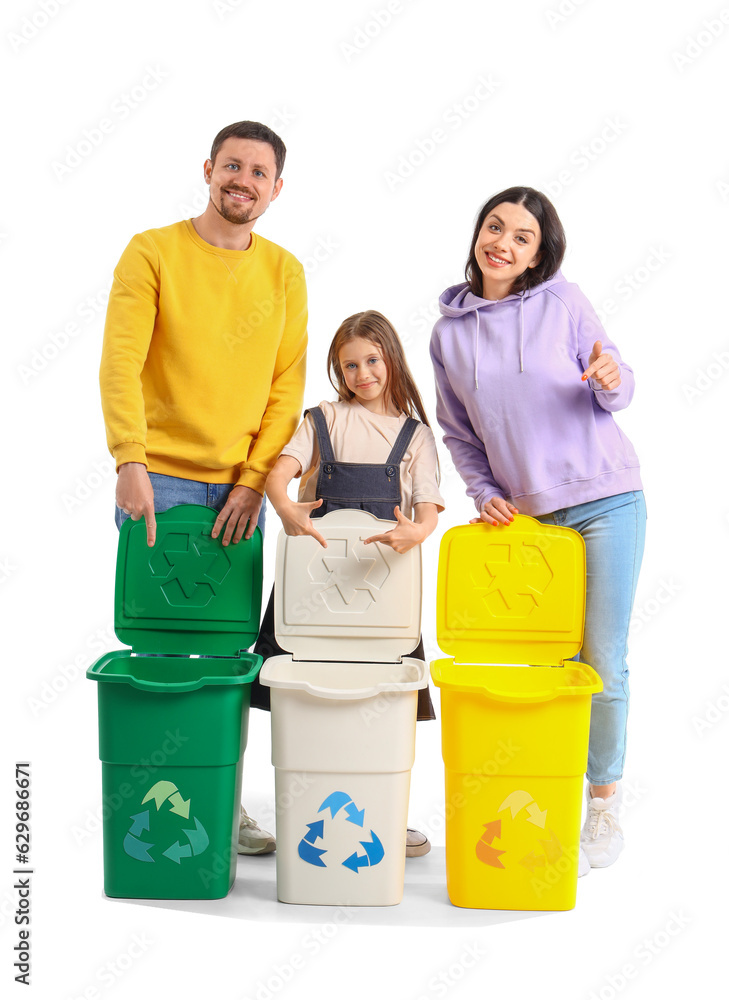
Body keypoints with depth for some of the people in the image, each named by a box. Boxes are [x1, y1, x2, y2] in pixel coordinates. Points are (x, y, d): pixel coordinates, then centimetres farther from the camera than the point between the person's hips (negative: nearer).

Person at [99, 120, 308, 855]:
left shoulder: (284, 272, 9)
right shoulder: (152, 252, -1)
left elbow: (287, 384, 6)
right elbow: (120, 362, -11)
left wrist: (255, 479, -5)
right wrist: (130, 462, -23)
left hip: (240, 487, 3)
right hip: (160, 479, -3)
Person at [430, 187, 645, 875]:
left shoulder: (563, 302, -1)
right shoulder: (449, 333, 7)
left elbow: (614, 390, 3)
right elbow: (458, 433, 15)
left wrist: (610, 384, -19)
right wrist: (484, 493, 2)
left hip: (605, 497, -2)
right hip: (525, 514, 3)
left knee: (601, 661, 0)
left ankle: (604, 813, 15)